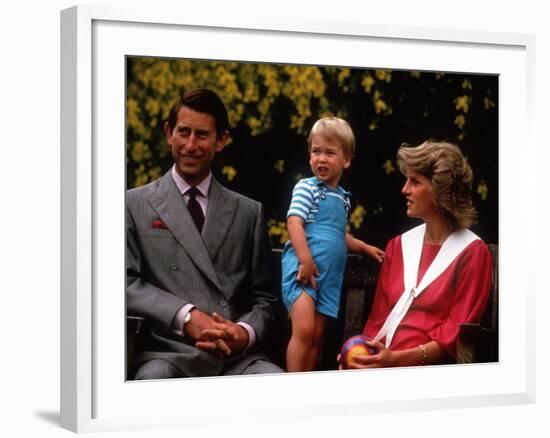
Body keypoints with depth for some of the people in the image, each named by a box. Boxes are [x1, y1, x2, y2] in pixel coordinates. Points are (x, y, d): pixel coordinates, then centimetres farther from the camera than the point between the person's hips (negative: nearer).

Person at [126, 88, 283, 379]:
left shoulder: (249, 212, 16)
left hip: (238, 358, 3)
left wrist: (246, 333, -7)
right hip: (168, 355, -2)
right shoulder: (135, 204, 9)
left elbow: (263, 298, 16)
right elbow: (127, 283, 1)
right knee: (154, 378, -36)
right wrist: (185, 316, -14)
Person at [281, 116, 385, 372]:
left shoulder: (342, 197, 19)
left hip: (329, 275, 7)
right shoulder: (306, 187, -2)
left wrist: (364, 247, 22)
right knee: (304, 330, -18)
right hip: (302, 268, -7)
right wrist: (306, 261, -22)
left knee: (316, 336, 7)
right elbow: (294, 222, -13)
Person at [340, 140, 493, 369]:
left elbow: (456, 335, -6)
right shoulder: (399, 245, 16)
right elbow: (379, 316, 15)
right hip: (381, 361, 5)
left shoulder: (472, 252, -2)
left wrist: (397, 359, -16)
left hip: (428, 366, -5)